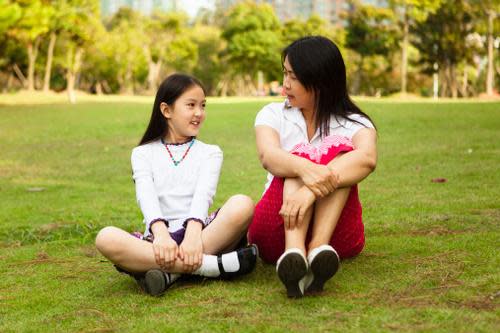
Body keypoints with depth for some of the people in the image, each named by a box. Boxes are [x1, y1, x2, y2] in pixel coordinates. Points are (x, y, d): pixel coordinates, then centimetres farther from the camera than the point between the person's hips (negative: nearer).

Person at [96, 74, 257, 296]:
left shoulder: (210, 153, 15)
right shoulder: (143, 153, 13)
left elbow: (203, 194, -6)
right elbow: (146, 196, -6)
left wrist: (193, 233, -27)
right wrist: (160, 233, -28)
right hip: (159, 237, 0)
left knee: (242, 205, -28)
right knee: (106, 238, -32)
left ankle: (170, 272, -32)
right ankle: (211, 265, -34)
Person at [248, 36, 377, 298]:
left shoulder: (354, 123, 3)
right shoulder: (273, 115, 8)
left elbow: (367, 158, -23)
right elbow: (268, 156, -16)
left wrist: (310, 191, -40)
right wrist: (304, 169, -40)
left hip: (336, 231, 0)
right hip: (277, 233, 0)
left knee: (340, 150, -22)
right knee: (302, 156, -25)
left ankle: (319, 248, -44)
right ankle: (293, 253, -52)